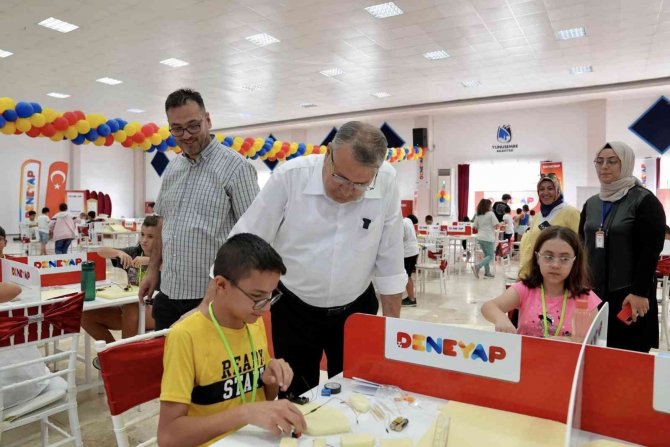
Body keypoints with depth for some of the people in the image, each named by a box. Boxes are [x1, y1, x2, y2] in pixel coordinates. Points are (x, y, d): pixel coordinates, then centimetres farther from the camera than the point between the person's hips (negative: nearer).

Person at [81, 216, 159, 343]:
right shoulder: (133, 252, 7)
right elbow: (101, 251, 6)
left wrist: (149, 260, -36)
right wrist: (120, 253, -14)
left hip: (153, 309, -5)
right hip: (127, 306, 6)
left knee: (130, 310, -36)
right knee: (86, 315, -8)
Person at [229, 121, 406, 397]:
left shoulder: (386, 183, -15)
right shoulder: (290, 176, -19)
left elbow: (389, 262, -6)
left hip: (356, 309, 2)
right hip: (294, 309, -1)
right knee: (295, 400, 12)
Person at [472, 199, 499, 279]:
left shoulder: (478, 215, 8)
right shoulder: (491, 214, -8)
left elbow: (475, 226, 10)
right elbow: (496, 225, -12)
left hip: (480, 237, 7)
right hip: (488, 238, -7)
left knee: (486, 255, 17)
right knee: (490, 256, 0)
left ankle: (487, 273, 16)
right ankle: (477, 266, -18)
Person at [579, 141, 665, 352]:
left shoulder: (644, 201, -6)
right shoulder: (591, 203, 12)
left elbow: (651, 251, -12)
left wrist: (640, 292, -17)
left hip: (628, 295, -5)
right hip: (593, 293, 5)